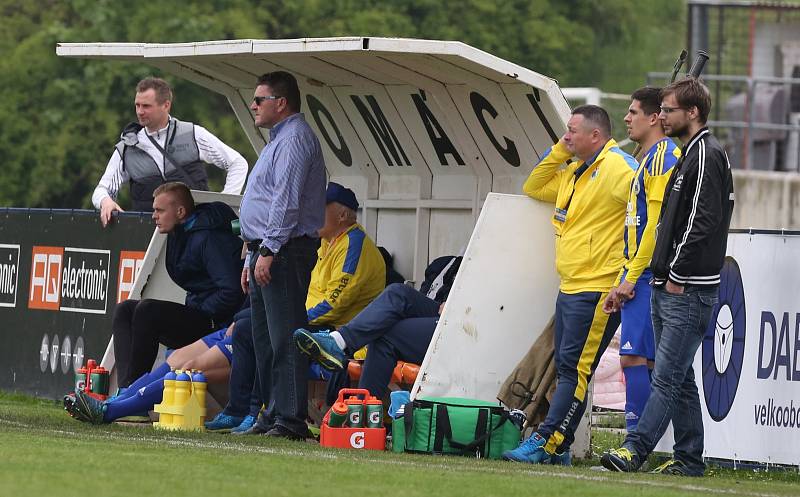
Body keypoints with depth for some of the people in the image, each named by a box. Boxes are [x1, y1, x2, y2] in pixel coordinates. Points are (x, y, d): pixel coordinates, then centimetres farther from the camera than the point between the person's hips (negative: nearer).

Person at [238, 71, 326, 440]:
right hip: (266, 252, 11)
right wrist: (252, 258, 24)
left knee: (284, 337, -13)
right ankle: (273, 412, 14)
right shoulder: (279, 139, 23)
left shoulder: (294, 139, -11)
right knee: (264, 339, 11)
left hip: (284, 252, -11)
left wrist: (268, 251, -24)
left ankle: (291, 420, -16)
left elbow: (286, 202, -21)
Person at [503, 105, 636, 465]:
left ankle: (546, 443, -15)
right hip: (570, 288, 10)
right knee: (567, 368, 10)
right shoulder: (574, 173, 19)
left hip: (597, 290, -10)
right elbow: (534, 188, 31)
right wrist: (559, 152, 16)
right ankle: (557, 450, 11)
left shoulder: (615, 166, -12)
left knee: (575, 369, -11)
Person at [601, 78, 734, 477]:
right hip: (669, 288, 10)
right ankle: (688, 458, 13)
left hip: (690, 290, -10)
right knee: (678, 378, 10)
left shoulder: (708, 155, -11)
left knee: (668, 376, -12)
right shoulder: (688, 155, 20)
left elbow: (704, 221, -19)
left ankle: (635, 450, -19)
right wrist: (661, 274, 15)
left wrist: (678, 274, -18)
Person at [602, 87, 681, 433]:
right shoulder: (649, 158, 21)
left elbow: (657, 223, -18)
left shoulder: (664, 155, -11)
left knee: (634, 357, -14)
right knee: (639, 359, 9)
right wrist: (622, 282, 20)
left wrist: (631, 277, -17)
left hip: (648, 276, -10)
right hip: (639, 278, 10)